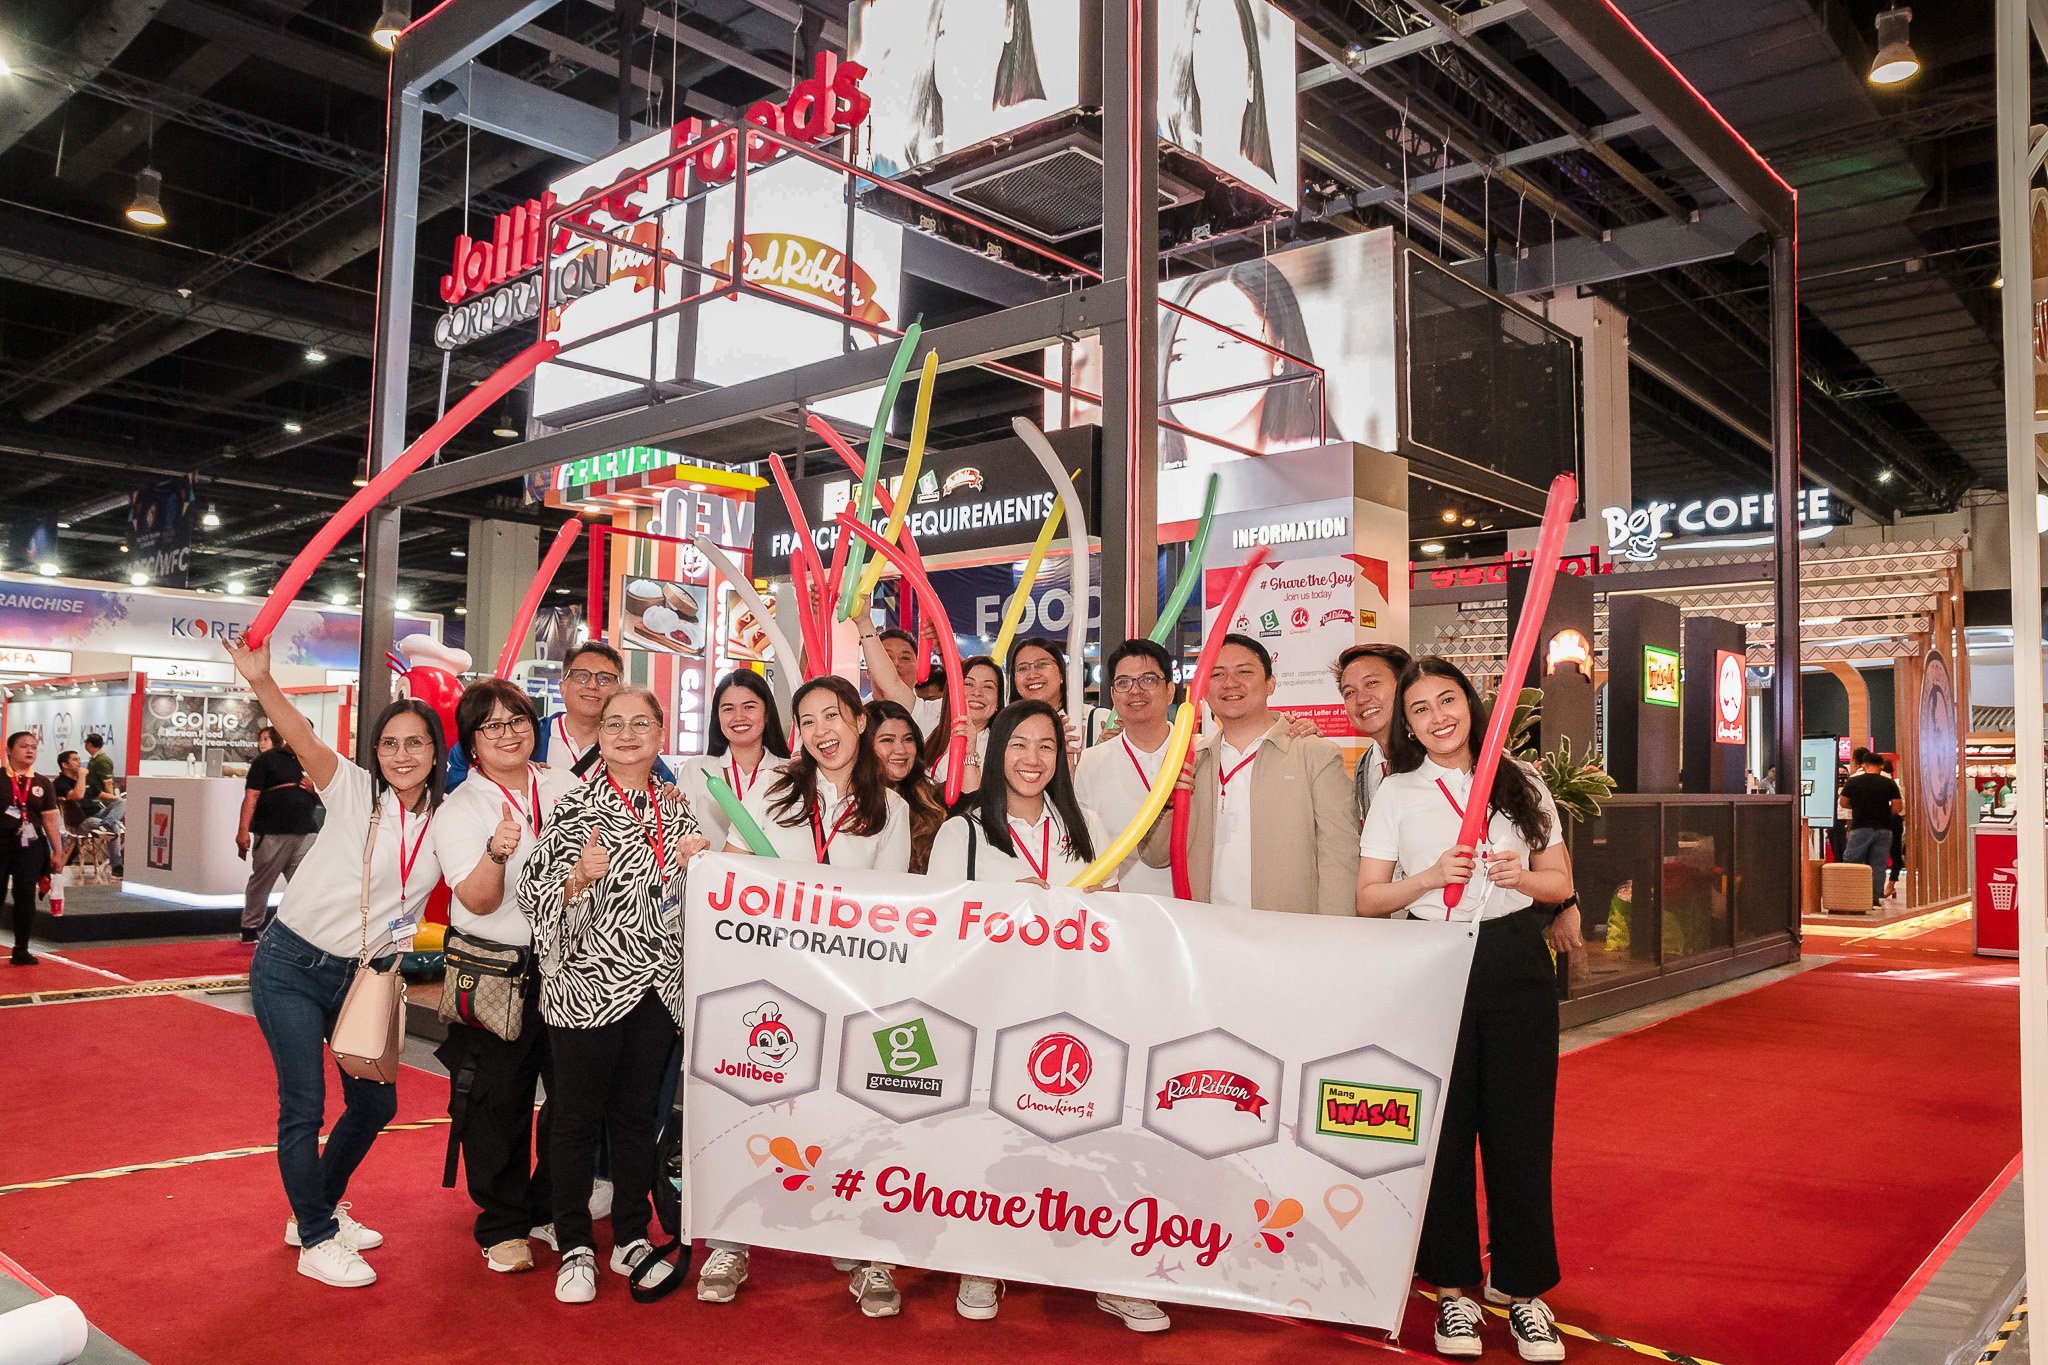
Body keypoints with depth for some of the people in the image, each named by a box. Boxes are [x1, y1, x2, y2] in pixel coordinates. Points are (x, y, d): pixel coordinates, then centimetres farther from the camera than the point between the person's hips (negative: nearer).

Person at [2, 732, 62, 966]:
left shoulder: (42, 784, 7)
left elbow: (50, 820, 7)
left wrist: (57, 852, 4)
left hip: (30, 847, 2)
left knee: (26, 896, 2)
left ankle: (21, 950, 10)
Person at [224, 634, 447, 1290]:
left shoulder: (445, 820, -1)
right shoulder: (354, 792, -12)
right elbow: (304, 740, -29)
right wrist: (261, 681, -46)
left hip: (364, 976, 5)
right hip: (292, 965, -5)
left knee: (375, 1104, 13)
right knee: (304, 1106, -3)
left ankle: (319, 1209, 36)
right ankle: (317, 1240, 14)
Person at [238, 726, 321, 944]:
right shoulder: (267, 759, 2)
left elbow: (323, 801, 24)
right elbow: (251, 796, -7)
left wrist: (314, 790, 0)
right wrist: (243, 831, -16)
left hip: (305, 834, 5)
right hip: (271, 834, -5)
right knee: (261, 882, 4)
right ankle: (251, 929, 14)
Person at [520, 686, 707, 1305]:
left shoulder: (675, 806, 8)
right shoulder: (576, 807, -7)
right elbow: (537, 894, -10)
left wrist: (694, 863, -2)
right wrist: (580, 875, -28)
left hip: (658, 984, 4)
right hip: (588, 986, -4)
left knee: (639, 1113, 13)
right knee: (578, 1116, 6)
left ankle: (632, 1239, 27)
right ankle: (575, 1247, 21)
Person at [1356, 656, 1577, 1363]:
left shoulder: (1522, 784, 6)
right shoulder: (1396, 793, 3)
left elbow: (1560, 881, 10)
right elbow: (1368, 898, 2)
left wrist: (1524, 877, -12)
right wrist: (1429, 877, -15)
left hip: (1516, 964, 1)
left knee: (1520, 1125, 4)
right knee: (1442, 1127, 4)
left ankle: (1524, 1289, 18)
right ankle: (1454, 1288, 18)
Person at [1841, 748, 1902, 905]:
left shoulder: (1853, 781, -1)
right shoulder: (1889, 783, 0)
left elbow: (1844, 802, 6)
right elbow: (1898, 807, -3)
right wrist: (1883, 810, 15)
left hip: (1860, 827, -2)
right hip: (1883, 829, 2)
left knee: (1851, 863, 5)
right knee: (1878, 865, 6)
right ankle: (1875, 897, 4)